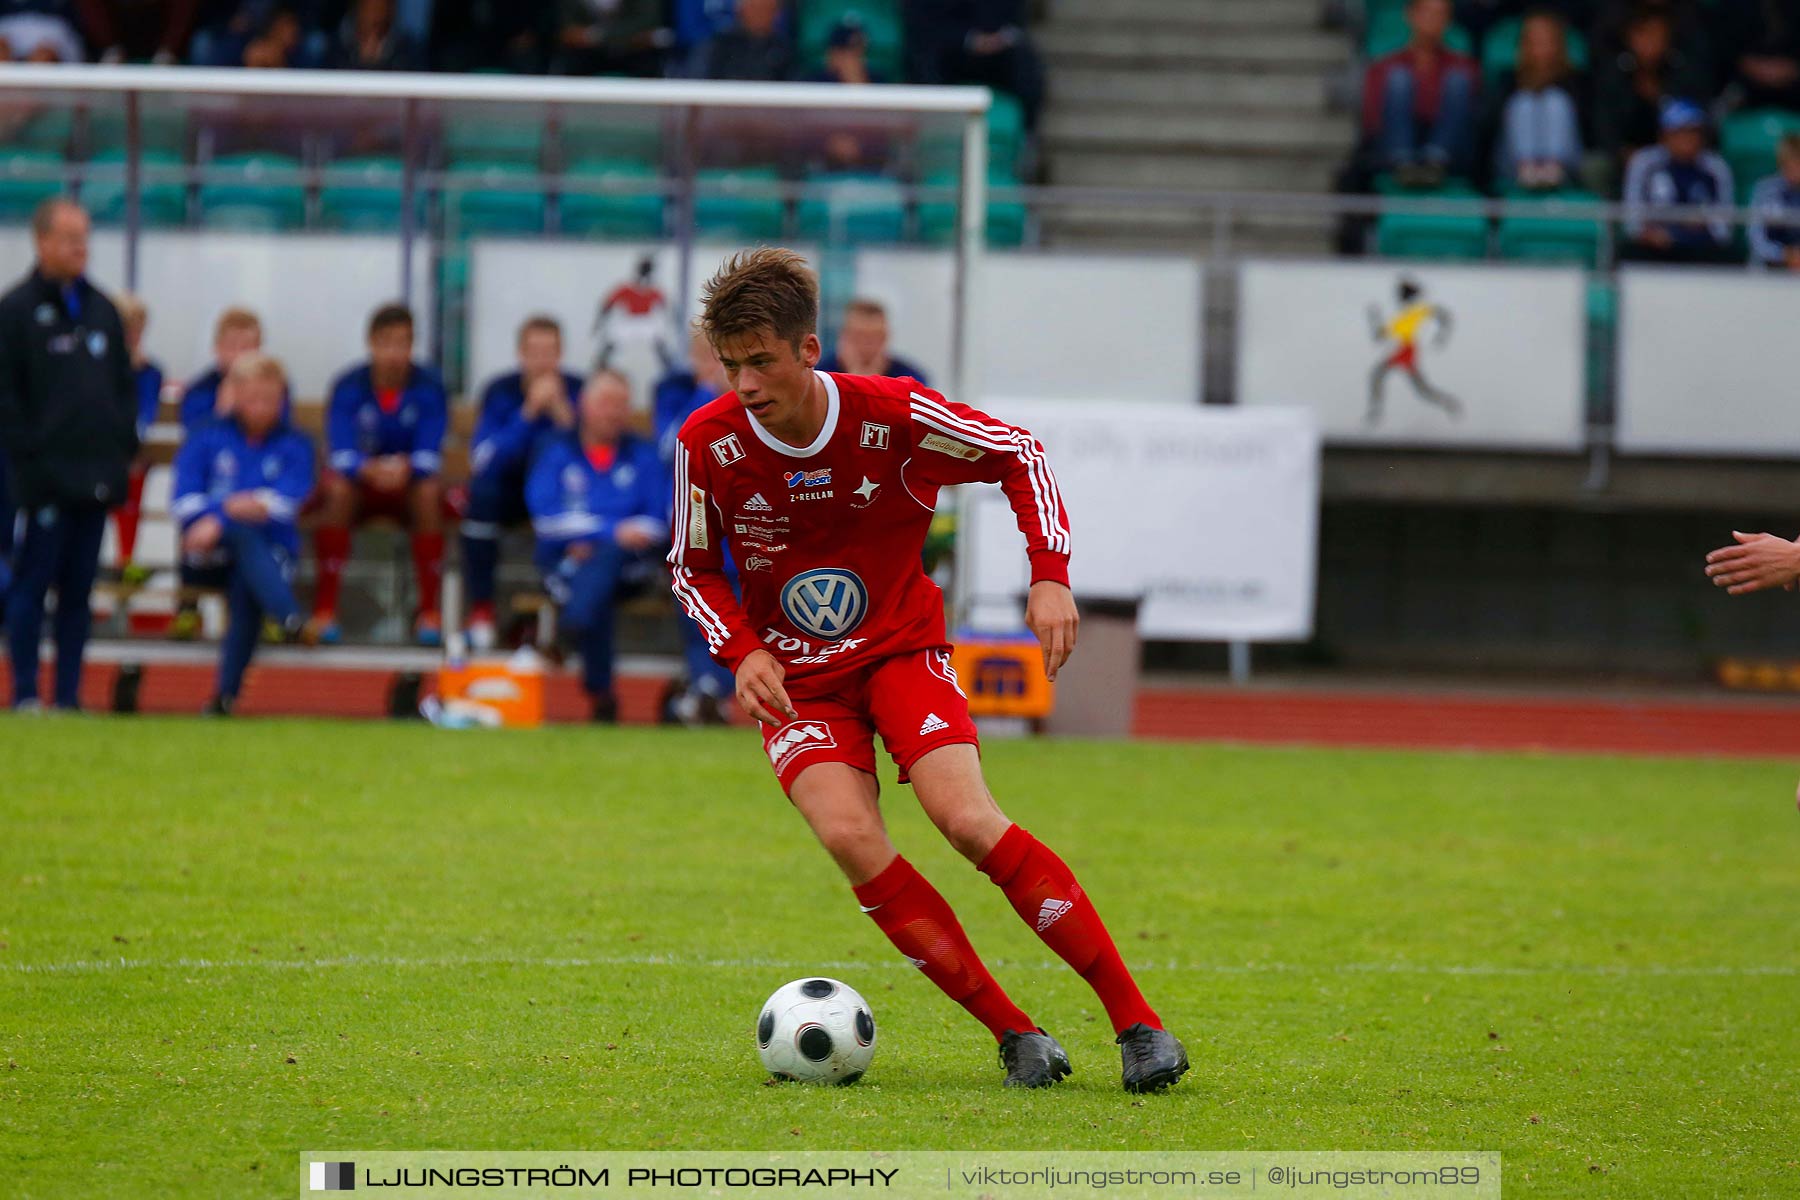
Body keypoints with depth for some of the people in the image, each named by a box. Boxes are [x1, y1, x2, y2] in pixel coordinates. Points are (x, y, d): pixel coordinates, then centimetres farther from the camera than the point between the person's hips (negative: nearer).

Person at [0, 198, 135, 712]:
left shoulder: (102, 310, 14)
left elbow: (124, 386, 19)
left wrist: (124, 448, 9)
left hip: (96, 476, 6)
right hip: (46, 477, -6)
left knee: (79, 588, 8)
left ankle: (69, 695, 11)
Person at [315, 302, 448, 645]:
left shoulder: (429, 388, -13)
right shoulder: (349, 386, -14)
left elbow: (429, 456, -20)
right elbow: (342, 453, -22)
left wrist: (405, 469, -44)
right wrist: (370, 470, -45)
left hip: (408, 483, 0)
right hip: (358, 480, 0)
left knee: (429, 492, -34)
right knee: (337, 488, -34)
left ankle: (429, 610, -25)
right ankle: (325, 607, -30)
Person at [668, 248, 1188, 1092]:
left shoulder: (893, 417, -17)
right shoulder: (707, 443, -13)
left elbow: (1017, 454, -2)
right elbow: (692, 566, 3)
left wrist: (1051, 575, -12)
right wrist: (743, 652, -14)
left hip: (900, 650, -1)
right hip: (795, 678, 1)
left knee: (967, 820, -23)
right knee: (850, 838, -25)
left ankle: (1136, 1021, -16)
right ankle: (1014, 1034, -17)